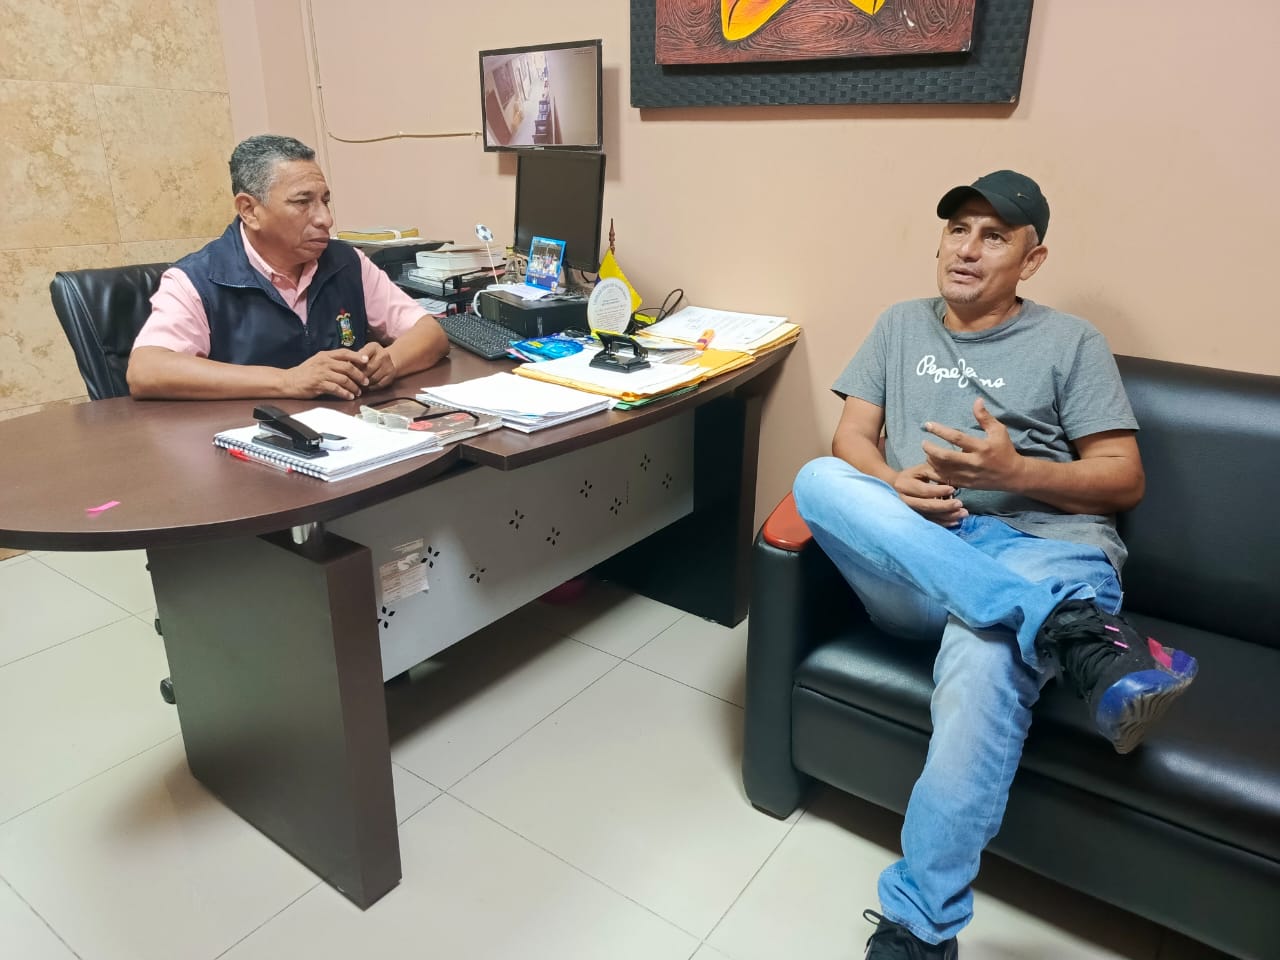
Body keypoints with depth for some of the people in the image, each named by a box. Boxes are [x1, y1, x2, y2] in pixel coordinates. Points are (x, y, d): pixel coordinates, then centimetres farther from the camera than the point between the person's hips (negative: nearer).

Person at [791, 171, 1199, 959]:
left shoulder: (1070, 342, 14)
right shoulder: (901, 325, 22)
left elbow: (1125, 481, 9)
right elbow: (852, 440, 13)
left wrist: (1013, 470, -11)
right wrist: (895, 485, -11)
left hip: (1042, 548, -2)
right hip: (910, 562, 3)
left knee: (985, 656, -38)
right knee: (819, 480, -29)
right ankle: (1081, 634, -34)